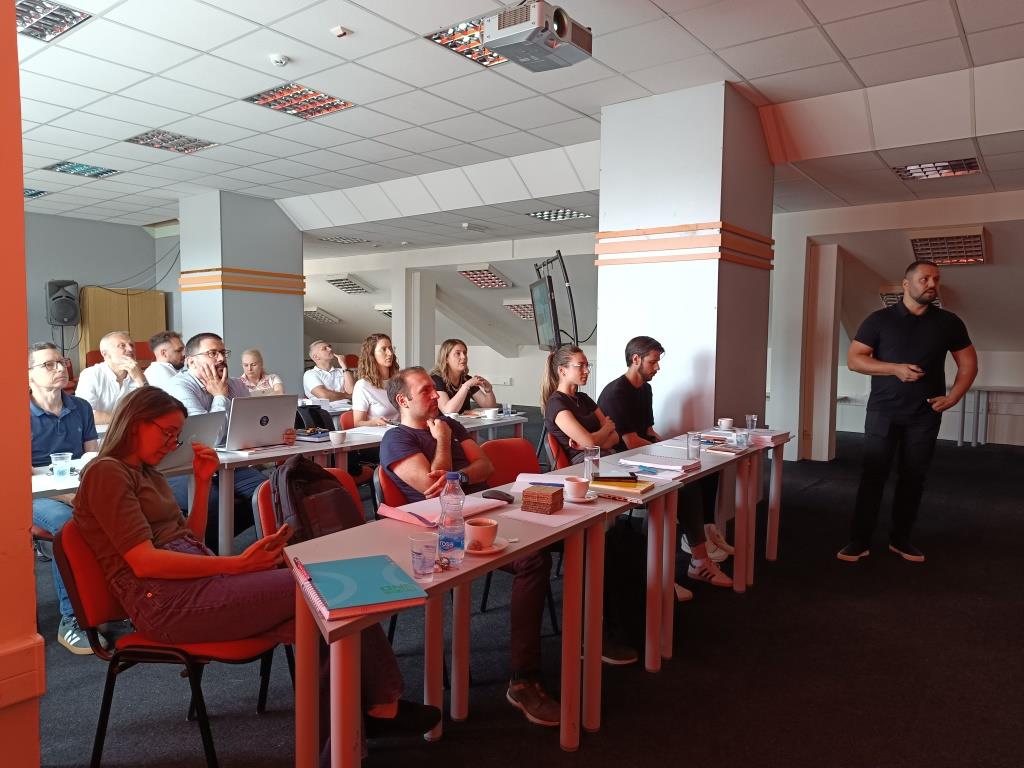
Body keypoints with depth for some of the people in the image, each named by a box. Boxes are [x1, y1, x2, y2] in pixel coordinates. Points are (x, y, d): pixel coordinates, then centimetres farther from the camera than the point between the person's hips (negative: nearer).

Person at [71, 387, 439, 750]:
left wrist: (203, 482, 13)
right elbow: (144, 561, -17)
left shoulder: (149, 475, 22)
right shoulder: (106, 472, -5)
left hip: (197, 581, 8)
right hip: (165, 601, -8)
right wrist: (236, 564, -21)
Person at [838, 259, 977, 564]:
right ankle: (860, 541, 3)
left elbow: (968, 364, 11)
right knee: (872, 476, -2)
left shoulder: (949, 323, 5)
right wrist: (896, 369, -16)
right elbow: (853, 358, -4)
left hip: (925, 415, 2)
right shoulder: (879, 320, -2)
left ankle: (901, 539, 20)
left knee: (913, 478, 8)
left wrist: (952, 397, -4)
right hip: (883, 412, -2)